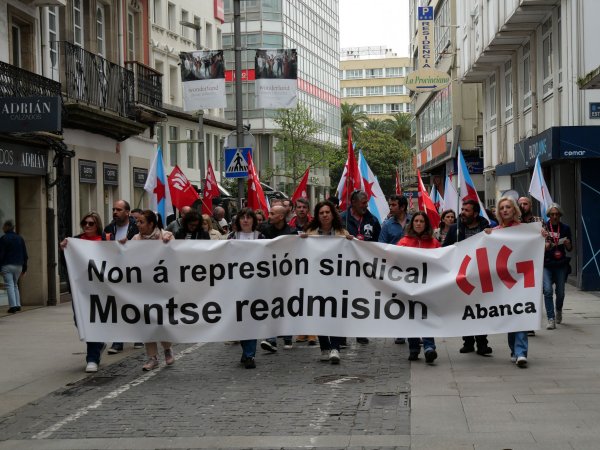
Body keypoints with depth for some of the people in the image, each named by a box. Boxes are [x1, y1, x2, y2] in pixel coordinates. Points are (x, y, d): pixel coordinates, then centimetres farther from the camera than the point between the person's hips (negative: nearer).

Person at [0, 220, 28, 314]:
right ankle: (17, 305, 10)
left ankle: (13, 306, -16)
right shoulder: (20, 239, 12)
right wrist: (24, 268, 16)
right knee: (15, 285, 17)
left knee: (9, 285, -6)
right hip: (18, 265, 6)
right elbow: (25, 254, 13)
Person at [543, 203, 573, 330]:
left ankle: (558, 310, 40)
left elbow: (570, 249, 11)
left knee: (560, 292, 9)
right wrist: (544, 246, -18)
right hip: (546, 264, -2)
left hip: (561, 264, 2)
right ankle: (551, 319, -13)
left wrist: (567, 244, -11)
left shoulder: (565, 228, 5)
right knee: (548, 290, -15)